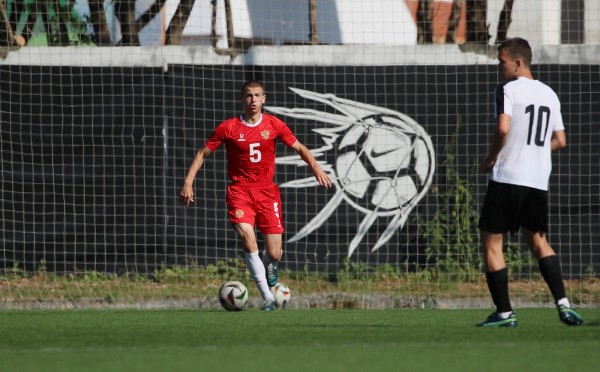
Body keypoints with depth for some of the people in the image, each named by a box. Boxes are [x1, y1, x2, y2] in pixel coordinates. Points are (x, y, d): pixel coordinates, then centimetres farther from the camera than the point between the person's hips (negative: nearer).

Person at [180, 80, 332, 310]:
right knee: (247, 238, -25)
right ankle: (267, 297, -17)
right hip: (240, 190, -1)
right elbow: (203, 153, 5)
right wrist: (188, 182, -4)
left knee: (274, 254, -5)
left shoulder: (274, 125, 2)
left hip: (267, 191, 1)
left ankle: (270, 266, 36)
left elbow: (299, 148, 13)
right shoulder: (228, 128, -2)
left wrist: (316, 168, -4)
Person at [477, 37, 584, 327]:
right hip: (539, 181, 7)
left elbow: (503, 129, -22)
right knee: (538, 241, 19)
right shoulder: (549, 94, 14)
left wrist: (490, 158, -8)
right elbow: (560, 141, 16)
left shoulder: (508, 90, -8)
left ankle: (504, 312, -2)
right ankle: (562, 303, 4)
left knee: (491, 242, 3)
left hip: (507, 177, -7)